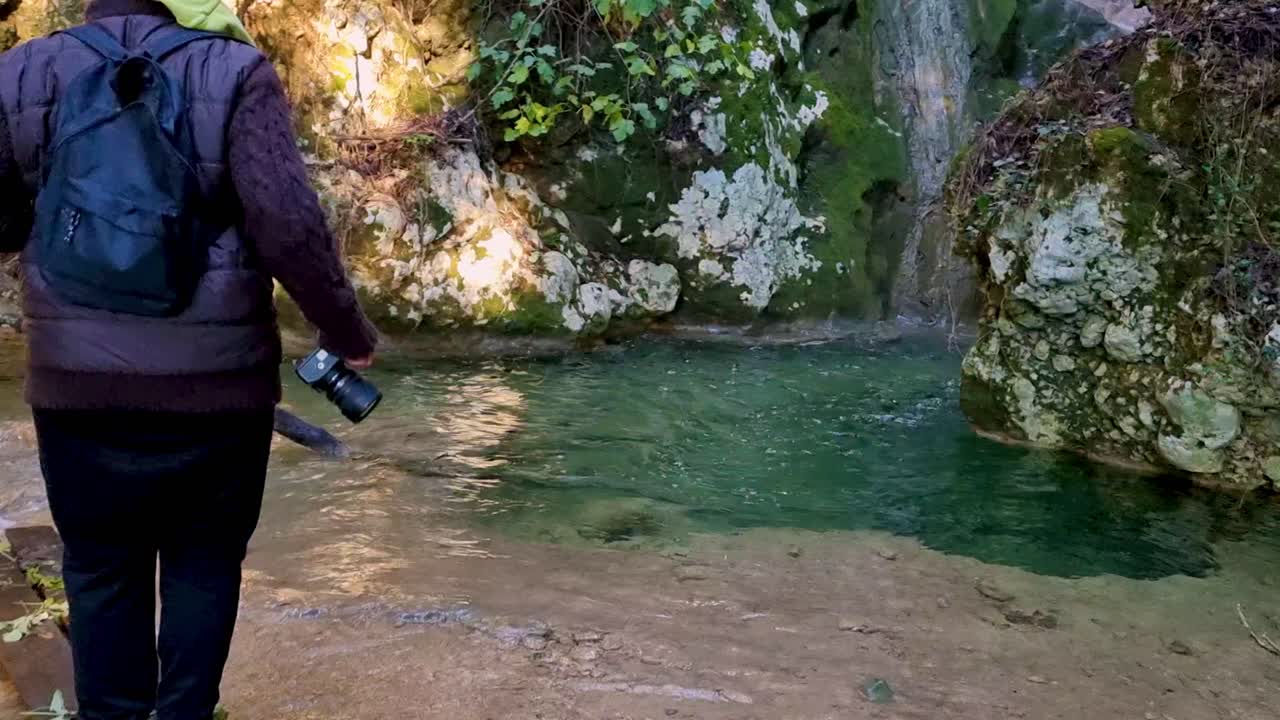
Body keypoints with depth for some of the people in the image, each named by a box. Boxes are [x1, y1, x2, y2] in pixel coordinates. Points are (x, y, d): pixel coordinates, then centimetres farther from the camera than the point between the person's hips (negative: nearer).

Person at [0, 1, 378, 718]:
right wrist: (349, 331, -4)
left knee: (102, 568, 17)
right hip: (217, 383, -2)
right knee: (203, 563, 15)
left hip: (79, 385, 2)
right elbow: (288, 222, -15)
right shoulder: (233, 72, -6)